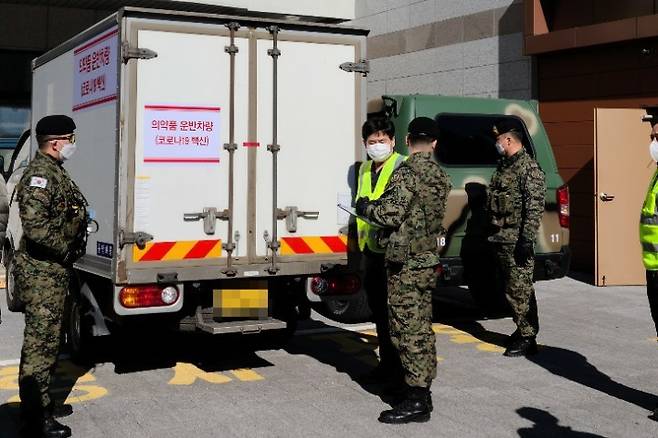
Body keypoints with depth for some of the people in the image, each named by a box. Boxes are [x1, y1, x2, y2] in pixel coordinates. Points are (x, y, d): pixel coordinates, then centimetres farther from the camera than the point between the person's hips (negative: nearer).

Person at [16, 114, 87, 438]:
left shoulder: (54, 172, 15)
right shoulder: (41, 174, -18)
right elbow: (35, 224, -28)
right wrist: (66, 249, -17)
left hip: (53, 270, 11)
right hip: (42, 272, -11)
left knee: (47, 340, 19)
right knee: (40, 343, -5)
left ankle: (40, 405, 33)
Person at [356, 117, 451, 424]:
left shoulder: (408, 173, -15)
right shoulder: (439, 176, 13)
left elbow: (390, 214, -20)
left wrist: (364, 206, 0)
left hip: (406, 263, -9)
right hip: (428, 260, 9)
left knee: (408, 329, -6)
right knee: (421, 328, 15)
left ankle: (416, 401, -3)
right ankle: (421, 389, 24)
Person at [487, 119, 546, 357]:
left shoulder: (529, 167, -13)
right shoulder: (504, 165, 16)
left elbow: (534, 208, -18)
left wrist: (527, 240, -22)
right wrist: (493, 233, 21)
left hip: (516, 242, -9)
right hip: (501, 239, 9)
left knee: (519, 290, -5)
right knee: (514, 289, 15)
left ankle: (527, 338, 3)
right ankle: (524, 331, 25)